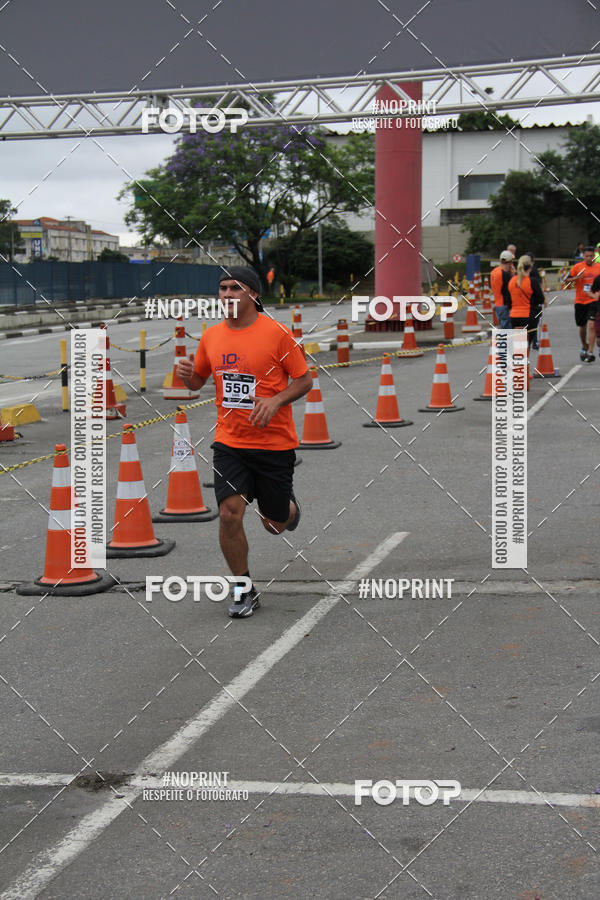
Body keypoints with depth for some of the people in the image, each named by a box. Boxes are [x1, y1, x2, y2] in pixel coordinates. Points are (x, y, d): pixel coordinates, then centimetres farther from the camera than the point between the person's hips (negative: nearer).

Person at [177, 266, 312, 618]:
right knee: (230, 513, -13)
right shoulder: (212, 336, 4)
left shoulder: (277, 333, -9)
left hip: (275, 443, -2)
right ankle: (245, 591, 5)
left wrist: (275, 401, -21)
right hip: (229, 443, 3)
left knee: (275, 523, 9)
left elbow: (305, 380, -3)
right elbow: (197, 381, 17)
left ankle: (290, 508, 48)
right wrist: (188, 373, -7)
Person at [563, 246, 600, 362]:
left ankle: (590, 352, -17)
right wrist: (576, 278, -17)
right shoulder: (577, 267, -2)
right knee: (582, 327, 13)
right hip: (580, 301, 1)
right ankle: (584, 347, 39)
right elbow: (566, 281, -1)